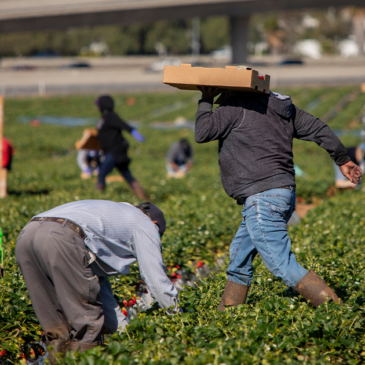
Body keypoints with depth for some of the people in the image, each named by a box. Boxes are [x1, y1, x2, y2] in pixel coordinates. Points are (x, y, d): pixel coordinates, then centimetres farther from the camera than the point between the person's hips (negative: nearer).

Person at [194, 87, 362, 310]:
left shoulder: (237, 105, -7)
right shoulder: (281, 106, 16)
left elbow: (202, 134, -5)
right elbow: (319, 130, 17)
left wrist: (206, 100, 7)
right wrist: (343, 159, 26)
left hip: (262, 198, -10)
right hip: (284, 193, 10)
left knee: (284, 266, -12)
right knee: (239, 257, 21)